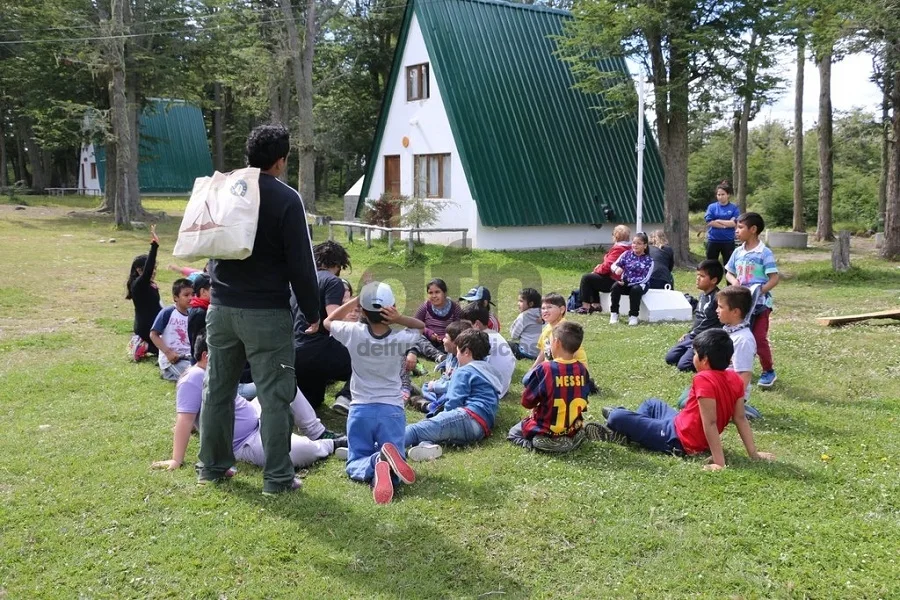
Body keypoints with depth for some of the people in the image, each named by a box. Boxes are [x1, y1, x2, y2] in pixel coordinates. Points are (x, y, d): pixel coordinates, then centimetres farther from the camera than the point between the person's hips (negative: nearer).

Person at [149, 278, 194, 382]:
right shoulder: (167, 313, -8)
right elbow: (153, 334, -8)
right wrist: (168, 352, -16)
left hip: (189, 357, 7)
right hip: (171, 359, -6)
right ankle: (168, 373, 2)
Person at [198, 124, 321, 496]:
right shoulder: (286, 199, -11)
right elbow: (301, 263, -11)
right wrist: (313, 313, -3)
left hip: (222, 307, 6)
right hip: (267, 312, -6)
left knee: (217, 389, 15)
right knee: (275, 396, 1)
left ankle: (212, 466, 26)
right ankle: (277, 477, 5)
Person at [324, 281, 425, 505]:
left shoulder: (353, 333, -10)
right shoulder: (401, 338, -8)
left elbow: (328, 322, 13)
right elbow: (421, 326, 16)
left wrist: (356, 300, 8)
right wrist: (399, 319, -5)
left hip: (360, 410, 0)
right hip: (392, 410, 0)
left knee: (355, 463, 10)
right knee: (395, 469, 5)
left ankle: (375, 464, -27)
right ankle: (390, 461, -34)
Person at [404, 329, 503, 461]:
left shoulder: (464, 372, 6)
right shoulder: (491, 371, 32)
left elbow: (453, 403, -4)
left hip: (469, 418, -9)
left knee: (417, 429, -21)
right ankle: (426, 444, -30)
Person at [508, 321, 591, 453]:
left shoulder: (544, 369, -21)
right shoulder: (582, 370, -7)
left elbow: (527, 401, -10)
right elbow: (583, 404, 5)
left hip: (545, 435, -6)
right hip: (574, 434, 6)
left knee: (513, 433, 19)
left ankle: (533, 444, -5)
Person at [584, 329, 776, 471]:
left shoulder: (704, 380, -27)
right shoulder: (735, 379, -4)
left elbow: (710, 423, -30)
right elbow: (741, 418, -3)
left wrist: (719, 462, -32)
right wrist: (753, 453, 2)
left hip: (679, 440, -9)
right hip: (690, 433, 9)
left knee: (617, 417, -6)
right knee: (652, 404, 30)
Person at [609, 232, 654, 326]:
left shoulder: (648, 260, -5)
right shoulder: (627, 254, 3)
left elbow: (645, 278, -13)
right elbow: (614, 265, -1)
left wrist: (628, 282, -23)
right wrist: (617, 269, -28)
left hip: (640, 284, -2)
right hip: (625, 282, 2)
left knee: (636, 289, -36)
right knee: (616, 286, -29)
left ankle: (633, 316, -21)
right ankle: (614, 314, -18)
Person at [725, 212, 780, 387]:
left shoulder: (764, 253, -12)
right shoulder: (738, 252, 6)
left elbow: (774, 278, -14)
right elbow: (728, 273, 15)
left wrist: (761, 290, -24)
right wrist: (734, 281, -7)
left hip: (760, 302, -6)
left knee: (759, 338, -4)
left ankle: (769, 371, 11)